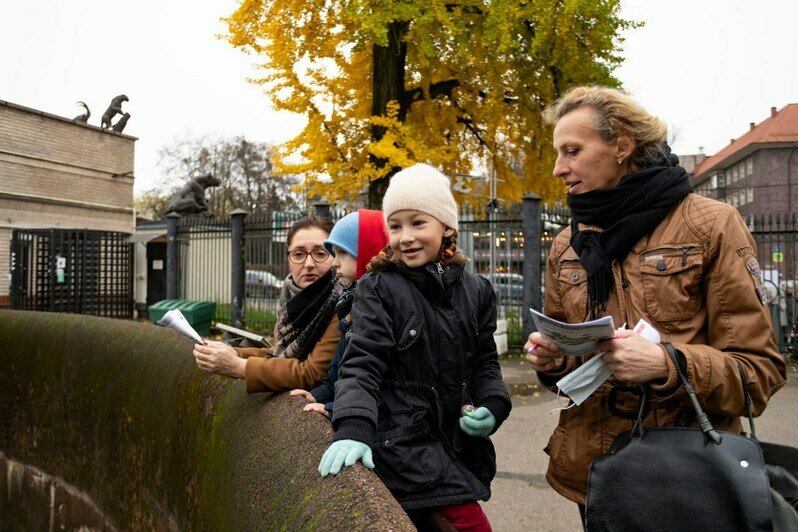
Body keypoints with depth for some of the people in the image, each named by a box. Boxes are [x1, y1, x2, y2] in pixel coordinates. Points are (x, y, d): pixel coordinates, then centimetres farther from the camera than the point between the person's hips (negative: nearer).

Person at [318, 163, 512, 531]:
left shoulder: (475, 290, 6)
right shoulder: (378, 289, -8)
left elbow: (485, 363, 12)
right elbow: (362, 364, -14)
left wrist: (493, 406, -6)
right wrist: (354, 428, -29)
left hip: (461, 444, 5)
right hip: (404, 445, -5)